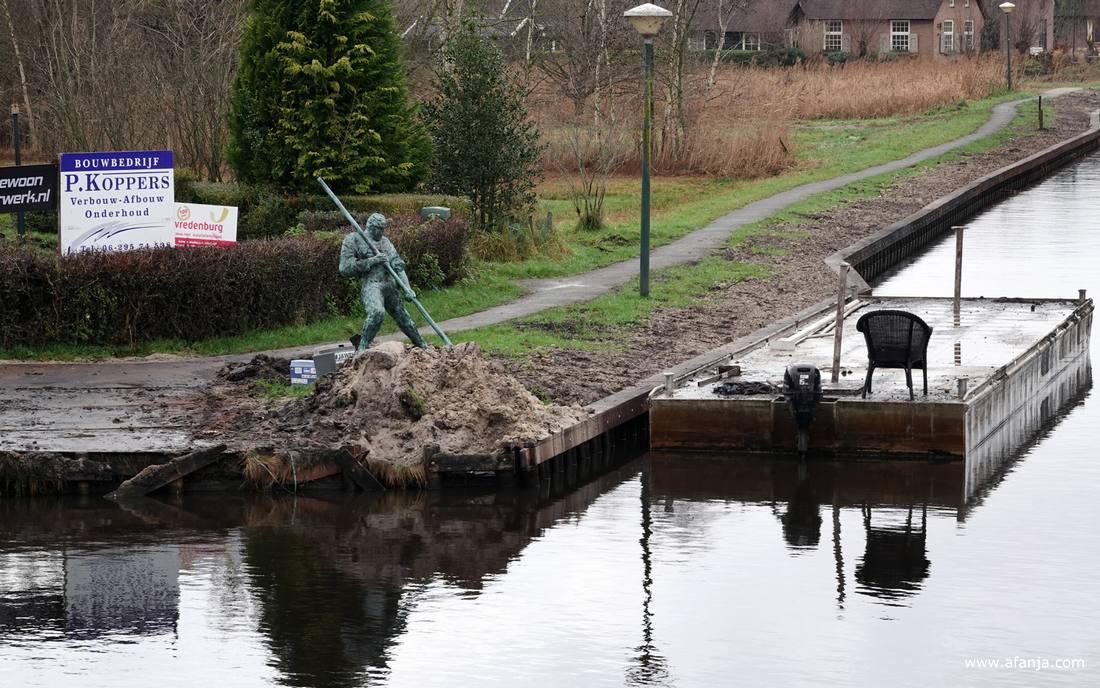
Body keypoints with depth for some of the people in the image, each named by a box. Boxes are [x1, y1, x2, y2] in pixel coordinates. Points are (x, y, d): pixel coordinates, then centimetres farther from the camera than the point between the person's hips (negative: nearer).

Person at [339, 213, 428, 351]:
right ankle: (362, 347, -24)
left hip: (390, 286, 6)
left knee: (403, 318, 16)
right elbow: (345, 268, -7)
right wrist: (372, 261, -14)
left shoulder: (385, 241, 15)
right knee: (377, 312, -34)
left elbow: (397, 264, 9)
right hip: (371, 285, -6)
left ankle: (423, 346, 33)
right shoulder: (354, 240, -1)